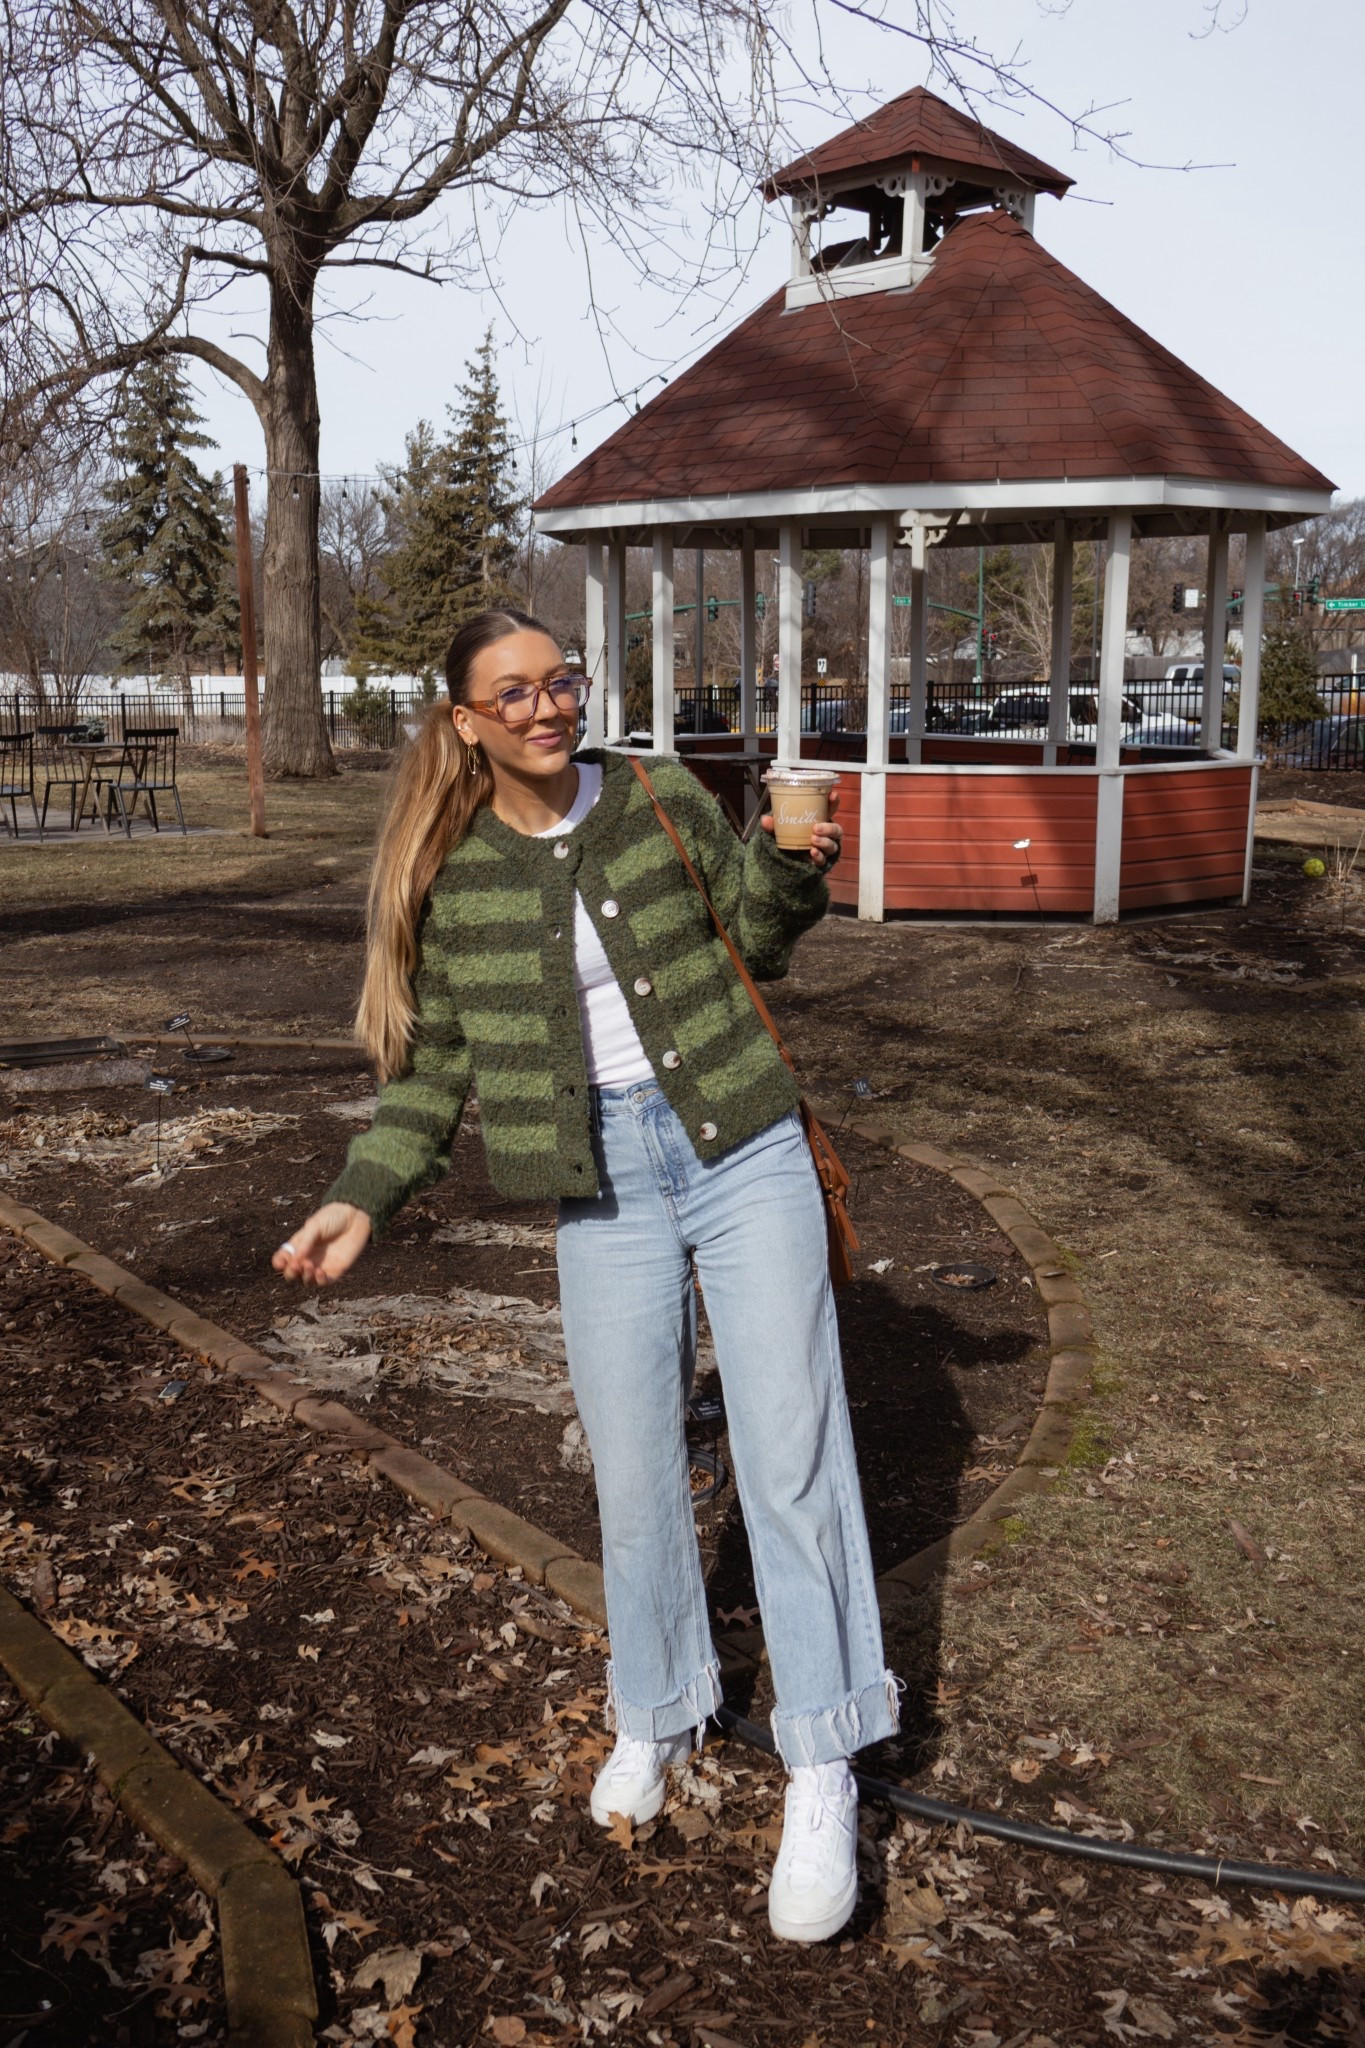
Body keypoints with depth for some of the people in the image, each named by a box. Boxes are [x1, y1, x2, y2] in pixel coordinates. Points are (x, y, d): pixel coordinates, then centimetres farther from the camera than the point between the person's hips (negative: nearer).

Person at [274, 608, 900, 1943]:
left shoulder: (660, 802, 2)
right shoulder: (447, 873, 1)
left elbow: (751, 940, 14)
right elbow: (436, 1057, 7)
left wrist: (795, 871, -6)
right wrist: (365, 1196, -2)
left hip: (742, 1149, 0)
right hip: (604, 1184, 1)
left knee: (789, 1452, -1)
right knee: (632, 1473, 6)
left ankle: (822, 1778, 13)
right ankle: (657, 1716, 34)